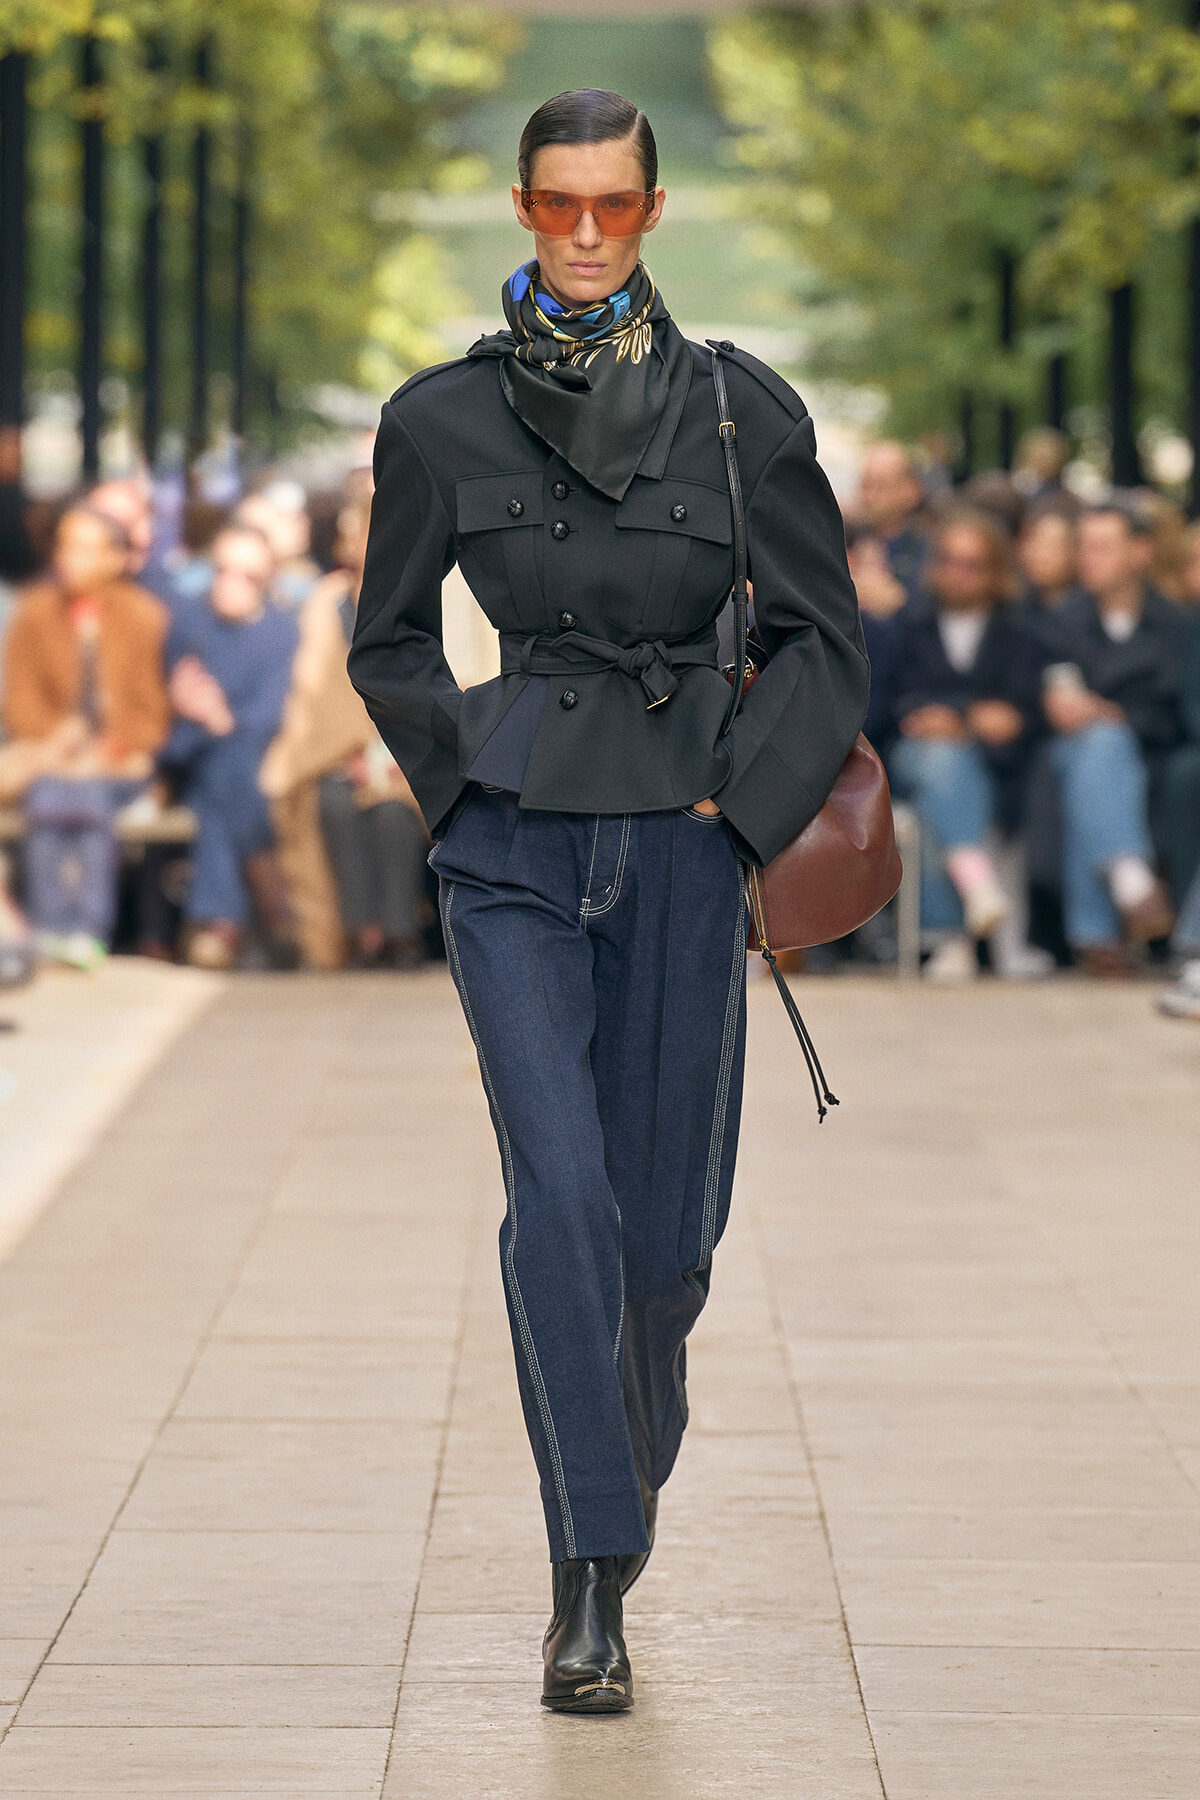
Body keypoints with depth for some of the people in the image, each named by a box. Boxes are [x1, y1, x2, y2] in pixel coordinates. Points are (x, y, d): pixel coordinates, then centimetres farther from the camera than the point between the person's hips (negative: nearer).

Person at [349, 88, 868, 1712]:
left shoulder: (740, 410, -1)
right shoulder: (440, 420, 0)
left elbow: (825, 638, 5)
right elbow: (390, 645, 13)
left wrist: (738, 795, -3)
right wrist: (471, 774, 2)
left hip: (684, 846, 1)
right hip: (514, 847, -1)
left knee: (667, 1217, 7)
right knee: (560, 1190, -16)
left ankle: (629, 1471, 38)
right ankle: (589, 1591, -12)